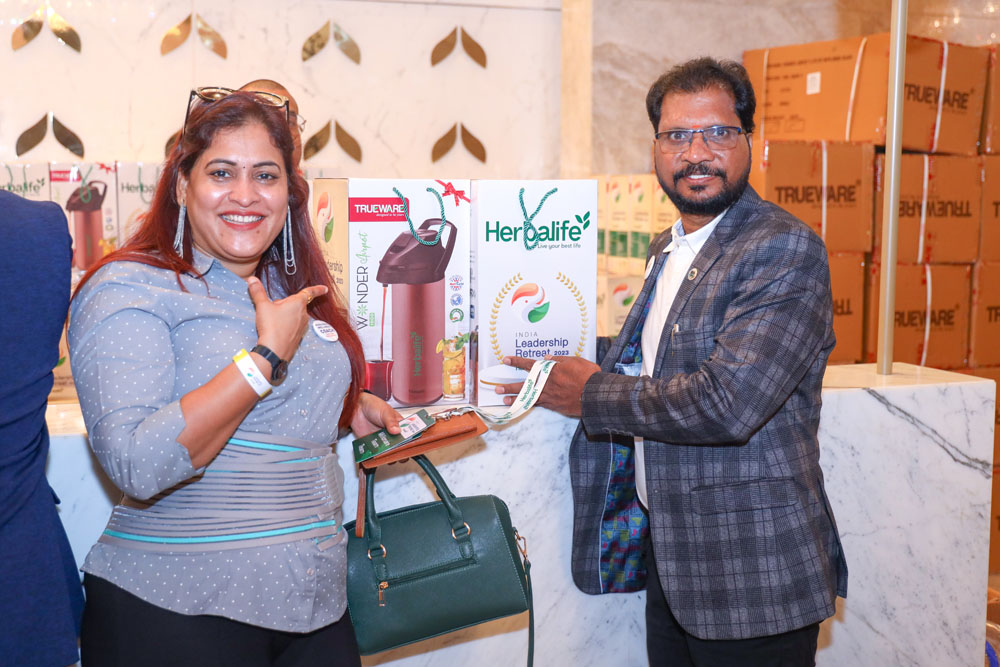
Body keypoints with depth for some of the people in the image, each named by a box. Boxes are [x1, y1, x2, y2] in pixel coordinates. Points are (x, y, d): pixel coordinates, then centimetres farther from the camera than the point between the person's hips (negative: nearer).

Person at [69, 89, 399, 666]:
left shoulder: (294, 291, 11)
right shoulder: (127, 289, -11)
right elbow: (138, 464, -24)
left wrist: (350, 409, 9)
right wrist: (269, 353, -20)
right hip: (176, 614, -6)